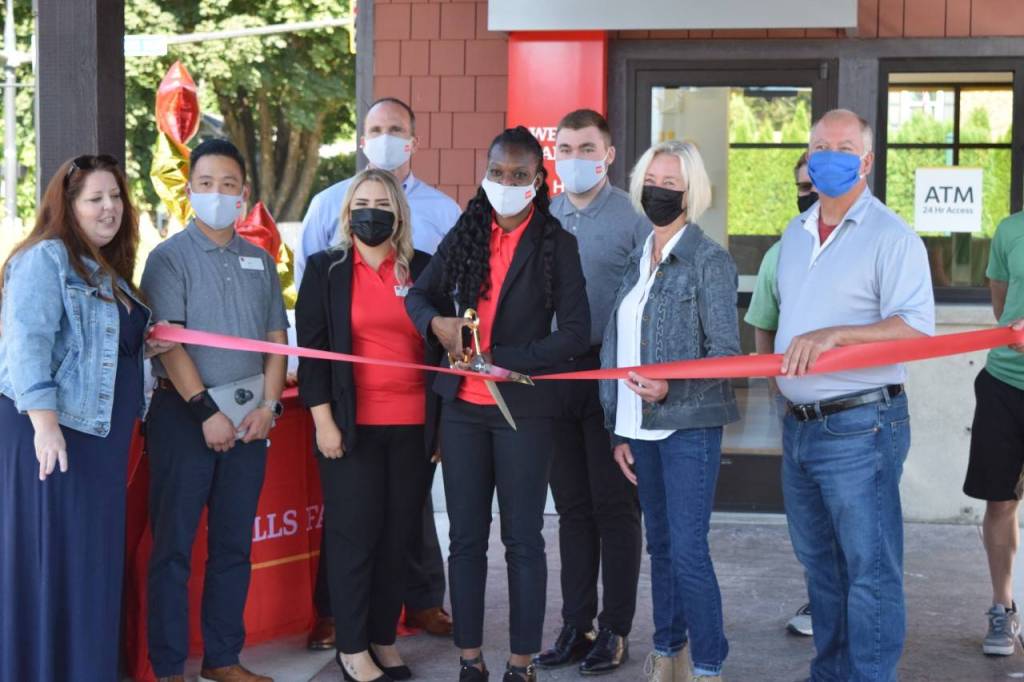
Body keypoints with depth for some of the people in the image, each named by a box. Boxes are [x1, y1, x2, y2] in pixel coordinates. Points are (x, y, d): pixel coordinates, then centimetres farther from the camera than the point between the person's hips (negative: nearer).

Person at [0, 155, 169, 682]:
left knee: (96, 559, 11)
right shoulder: (46, 258, -9)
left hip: (102, 431, 9)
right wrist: (44, 421, -29)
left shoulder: (109, 270, 18)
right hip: (55, 427, -9)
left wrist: (151, 344, 10)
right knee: (54, 557, -4)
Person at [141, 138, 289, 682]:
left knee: (234, 544, 10)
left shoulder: (259, 261, 12)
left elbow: (277, 338, 12)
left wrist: (268, 404, -2)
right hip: (184, 413, -5)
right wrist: (206, 411, -16)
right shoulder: (169, 258, -3)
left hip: (249, 417, 5)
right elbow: (169, 342, -11)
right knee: (174, 544, -1)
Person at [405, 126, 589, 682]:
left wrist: (501, 360, -15)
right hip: (463, 406, 4)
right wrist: (437, 324, -6)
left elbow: (574, 332, -8)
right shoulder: (464, 236, 8)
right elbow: (418, 295, 17)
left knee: (522, 541, 3)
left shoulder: (555, 245, -3)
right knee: (466, 538, 9)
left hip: (522, 408, -4)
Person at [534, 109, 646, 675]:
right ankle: (576, 625, 20)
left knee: (614, 507, 4)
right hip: (553, 375, 4)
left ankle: (614, 630, 13)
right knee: (572, 507, 11)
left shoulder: (632, 217, -5)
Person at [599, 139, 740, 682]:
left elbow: (725, 353, -9)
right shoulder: (638, 260, 12)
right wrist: (619, 430, 10)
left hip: (688, 427, -6)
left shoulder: (709, 261, -6)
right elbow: (616, 348, 14)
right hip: (641, 429, 6)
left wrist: (670, 389, -24)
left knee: (687, 549, -8)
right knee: (660, 545, 13)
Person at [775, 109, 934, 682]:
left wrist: (834, 335, -27)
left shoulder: (890, 237, -9)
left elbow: (917, 328, -20)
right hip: (799, 426, 8)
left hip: (859, 426, -8)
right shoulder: (795, 236, 14)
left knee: (870, 570, -4)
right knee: (820, 564, 17)